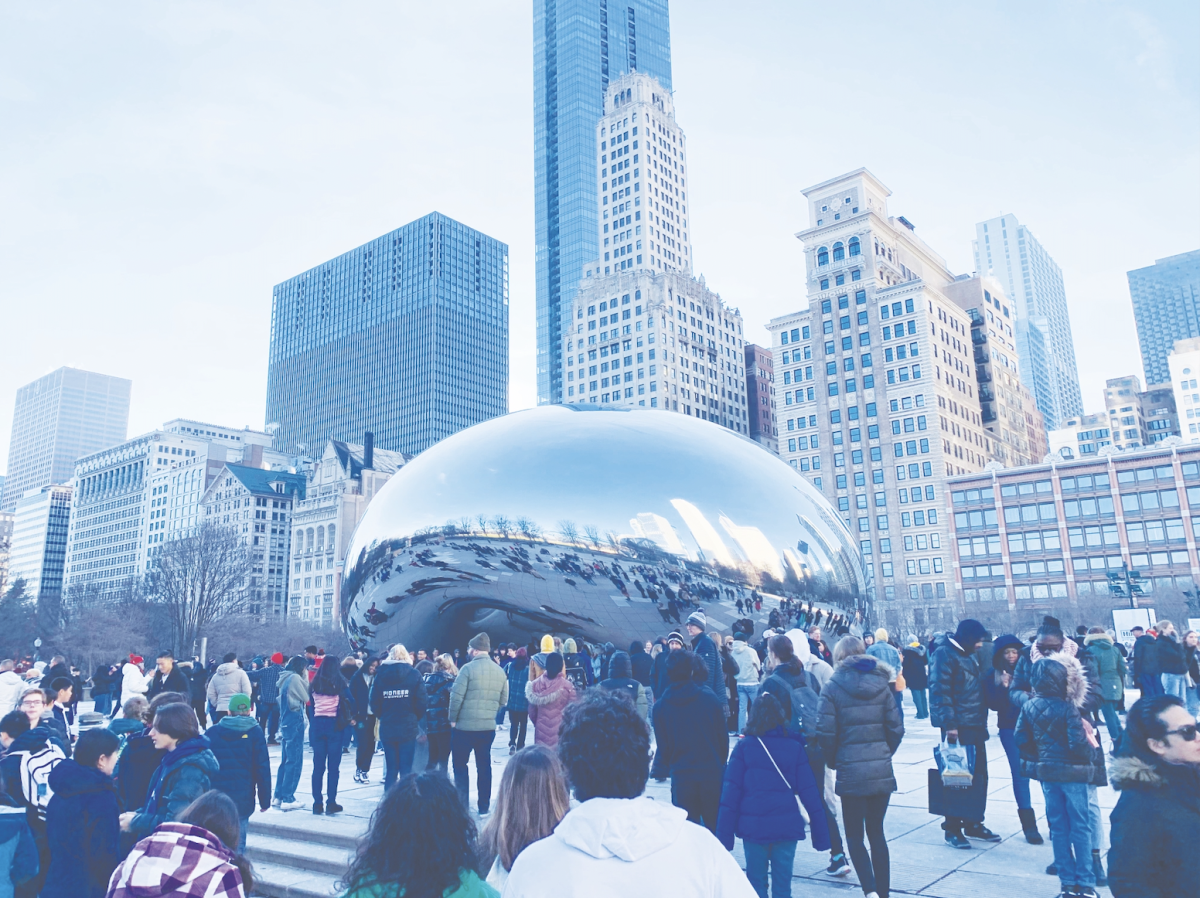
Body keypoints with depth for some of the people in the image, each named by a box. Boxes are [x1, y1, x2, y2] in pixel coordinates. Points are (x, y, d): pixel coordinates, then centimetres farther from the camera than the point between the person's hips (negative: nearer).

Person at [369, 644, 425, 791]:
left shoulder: (381, 674, 3)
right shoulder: (414, 674, -3)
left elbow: (373, 703, 1)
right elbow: (421, 702, -6)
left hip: (387, 728, 2)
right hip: (408, 728, -2)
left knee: (390, 769, 11)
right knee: (406, 770, 3)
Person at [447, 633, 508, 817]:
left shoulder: (468, 668, -13)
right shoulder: (500, 671, 4)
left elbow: (456, 697, -15)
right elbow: (503, 700, 8)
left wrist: (453, 719, -3)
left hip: (464, 726, -5)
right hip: (488, 726, 5)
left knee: (460, 765, 9)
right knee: (484, 766, 13)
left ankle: (462, 806, 10)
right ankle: (484, 807, 18)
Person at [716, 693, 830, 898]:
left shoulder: (743, 746, 0)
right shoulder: (795, 747, 4)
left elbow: (730, 793, -4)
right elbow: (810, 794, 3)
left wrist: (724, 834, -1)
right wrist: (821, 834, 7)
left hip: (753, 826, -1)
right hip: (787, 826, 1)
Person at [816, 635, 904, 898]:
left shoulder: (832, 688, -8)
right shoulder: (881, 684, 3)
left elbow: (825, 733, -12)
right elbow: (896, 728, 1)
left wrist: (832, 761, 5)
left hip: (851, 773, -4)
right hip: (882, 772, 4)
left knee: (854, 836, 8)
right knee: (876, 833, 17)